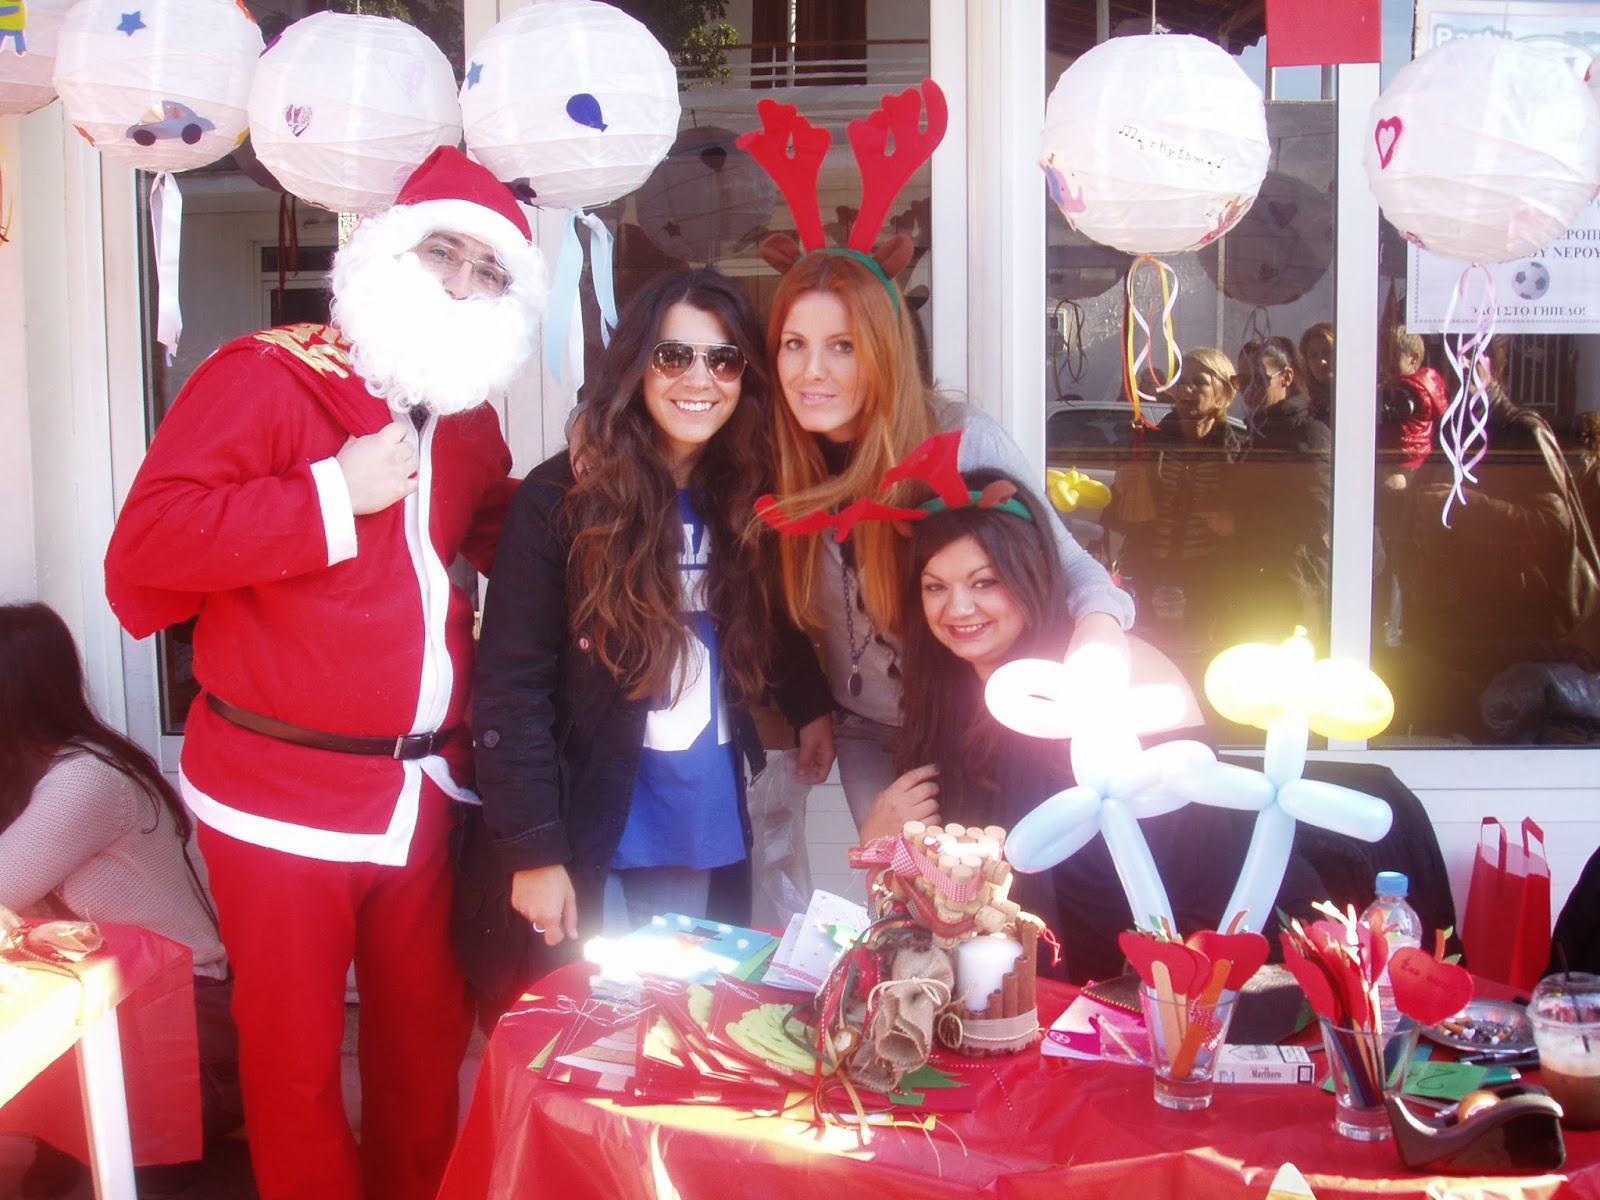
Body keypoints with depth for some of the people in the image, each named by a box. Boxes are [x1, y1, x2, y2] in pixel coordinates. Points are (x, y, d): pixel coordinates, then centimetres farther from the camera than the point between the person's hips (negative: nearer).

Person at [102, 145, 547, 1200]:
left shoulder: (467, 418, 11)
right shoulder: (264, 377, -11)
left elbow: (501, 534, 29)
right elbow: (146, 543, -22)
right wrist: (334, 495, -22)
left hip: (422, 788, 6)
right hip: (282, 790, -6)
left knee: (428, 1034, 17)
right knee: (297, 1052, 6)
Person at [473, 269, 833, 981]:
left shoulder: (748, 502, 4)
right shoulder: (562, 498, -10)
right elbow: (510, 687, -12)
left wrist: (809, 704, 11)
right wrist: (533, 851, -15)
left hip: (711, 848, 5)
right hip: (594, 849, -4)